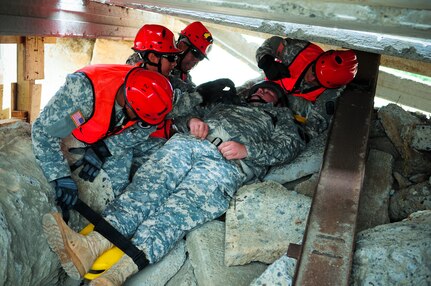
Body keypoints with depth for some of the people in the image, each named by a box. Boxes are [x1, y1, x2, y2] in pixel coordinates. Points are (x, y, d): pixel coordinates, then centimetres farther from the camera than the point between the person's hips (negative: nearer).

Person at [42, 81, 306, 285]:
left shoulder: (280, 115, 34)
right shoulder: (223, 105, 44)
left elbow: (291, 144, 14)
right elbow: (189, 117, 36)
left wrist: (247, 150, -4)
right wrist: (192, 120, 8)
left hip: (225, 162, -4)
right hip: (187, 144, 4)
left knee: (174, 213, -30)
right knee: (144, 190, -26)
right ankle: (91, 246, -46)